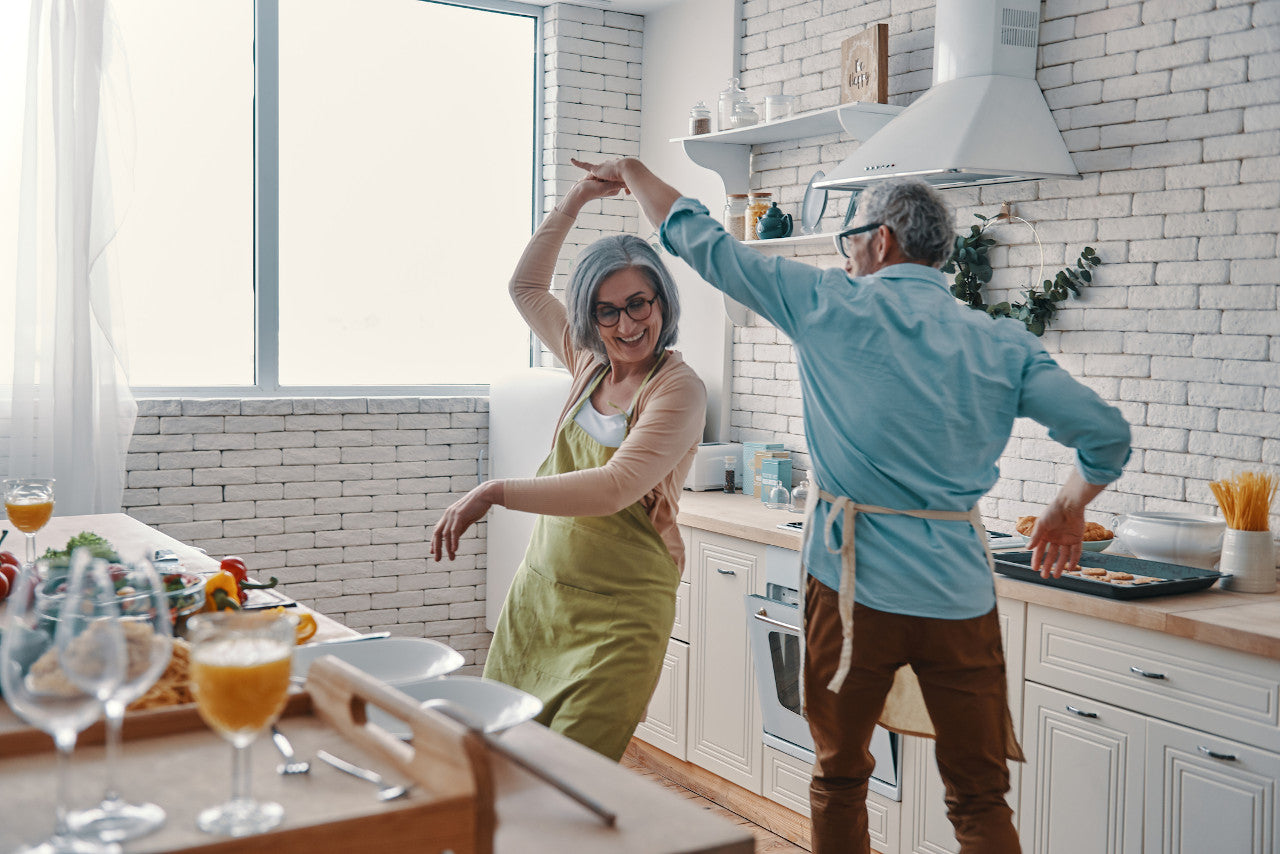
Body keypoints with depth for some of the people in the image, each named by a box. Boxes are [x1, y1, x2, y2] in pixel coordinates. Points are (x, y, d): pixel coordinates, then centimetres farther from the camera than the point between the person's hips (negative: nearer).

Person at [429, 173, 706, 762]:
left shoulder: (677, 389, -13)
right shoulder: (589, 362, 8)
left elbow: (614, 488, -26)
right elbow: (526, 287, 21)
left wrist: (496, 492, -29)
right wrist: (574, 203, 14)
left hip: (619, 614, -6)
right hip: (539, 592, 7)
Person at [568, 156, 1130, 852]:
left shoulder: (830, 306, -3)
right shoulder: (1003, 345, 3)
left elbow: (702, 242, 4)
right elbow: (1106, 434, -1)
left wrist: (631, 170, 20)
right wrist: (1068, 507, 19)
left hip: (854, 585, -2)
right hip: (959, 596, 2)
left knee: (839, 781, 17)